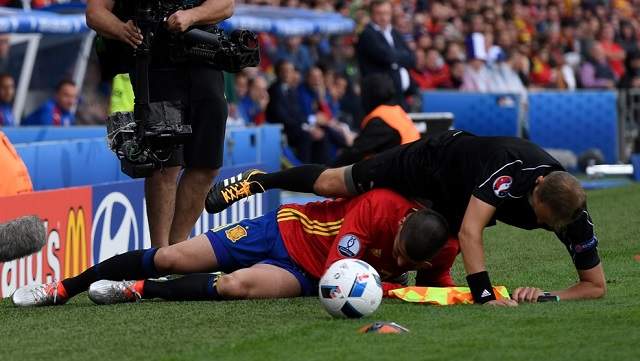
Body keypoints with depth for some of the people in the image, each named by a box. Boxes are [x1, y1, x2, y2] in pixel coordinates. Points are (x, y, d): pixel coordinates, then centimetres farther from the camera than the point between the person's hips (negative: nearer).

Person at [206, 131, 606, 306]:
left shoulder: (573, 214, -32)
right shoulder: (511, 166, -46)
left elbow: (596, 285, -26)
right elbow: (470, 232, -50)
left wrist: (550, 295, -44)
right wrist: (485, 296, -60)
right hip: (433, 160, -4)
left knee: (429, 277, 20)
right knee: (332, 183, 13)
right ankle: (260, 181, 38)